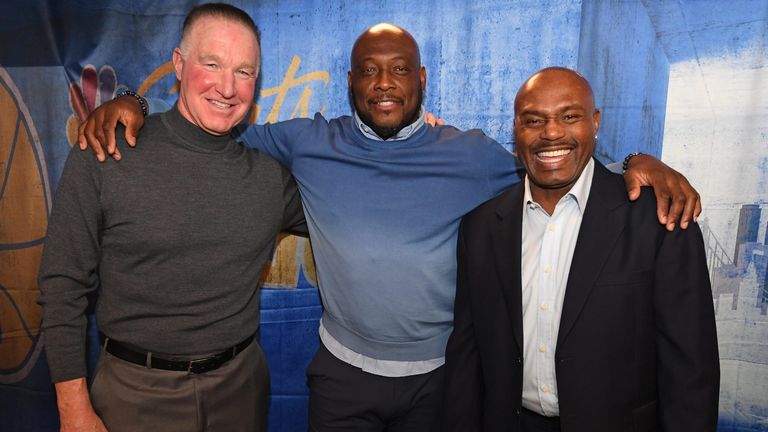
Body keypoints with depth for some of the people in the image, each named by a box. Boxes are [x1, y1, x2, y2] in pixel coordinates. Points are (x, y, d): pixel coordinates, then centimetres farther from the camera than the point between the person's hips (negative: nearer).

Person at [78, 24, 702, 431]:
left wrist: (636, 164, -15)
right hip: (343, 372, 0)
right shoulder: (309, 144, -5)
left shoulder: (473, 156, -6)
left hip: (440, 375, 1)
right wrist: (133, 108, -8)